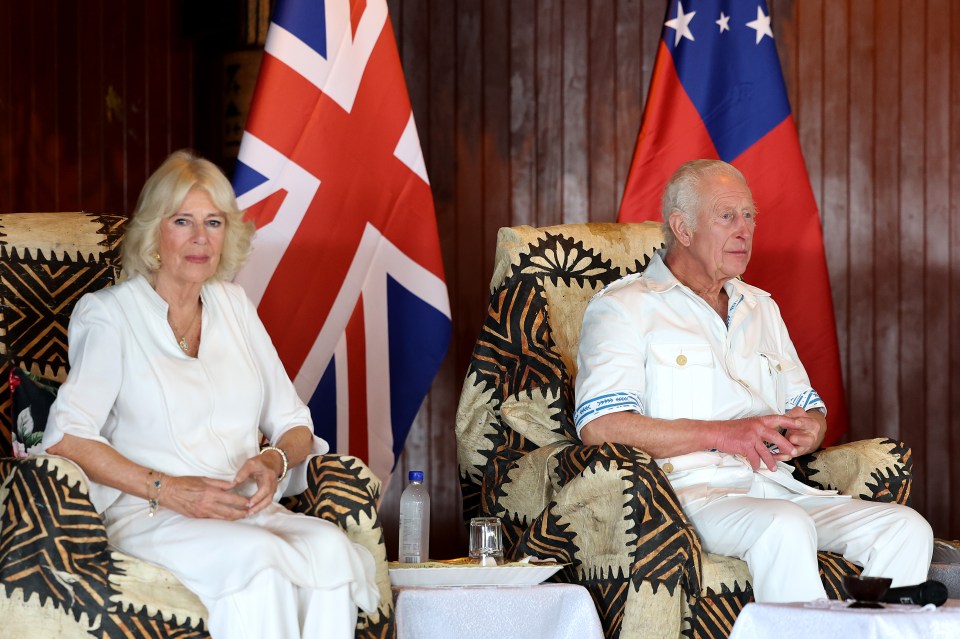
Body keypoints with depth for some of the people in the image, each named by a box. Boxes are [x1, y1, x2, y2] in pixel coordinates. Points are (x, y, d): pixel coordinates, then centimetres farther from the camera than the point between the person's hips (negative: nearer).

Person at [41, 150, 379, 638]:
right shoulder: (110, 314, 4)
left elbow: (293, 423, 20)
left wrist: (275, 461, -4)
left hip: (248, 511, 5)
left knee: (330, 547, -29)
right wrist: (167, 489, -17)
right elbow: (66, 435, -8)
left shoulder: (234, 305, 20)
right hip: (147, 520, -5)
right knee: (254, 557, -36)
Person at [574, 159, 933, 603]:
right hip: (691, 492, -6)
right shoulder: (623, 307, 5)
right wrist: (722, 434, -14)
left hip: (776, 484, 7)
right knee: (785, 526, -37)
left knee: (907, 529, -17)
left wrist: (806, 430, 2)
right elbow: (599, 425, -10)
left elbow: (812, 410, 30)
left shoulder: (761, 308, 28)